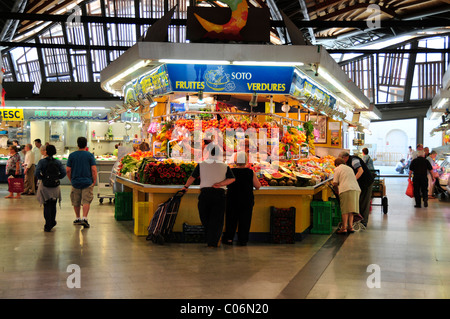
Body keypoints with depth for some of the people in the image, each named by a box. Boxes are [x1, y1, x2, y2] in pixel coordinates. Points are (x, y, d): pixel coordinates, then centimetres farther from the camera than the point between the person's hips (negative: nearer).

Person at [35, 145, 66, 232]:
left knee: (47, 206, 5)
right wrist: (57, 177, 7)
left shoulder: (42, 161, -8)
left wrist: (42, 177, 0)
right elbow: (63, 173, -8)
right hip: (55, 187, 2)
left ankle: (48, 226, 2)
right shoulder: (58, 162, -1)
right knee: (53, 205, 19)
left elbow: (36, 173, -17)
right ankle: (52, 222, 30)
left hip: (45, 186, -2)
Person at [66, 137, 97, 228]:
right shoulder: (90, 155, -4)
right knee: (86, 201, -1)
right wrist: (94, 181, 1)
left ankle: (78, 218, 24)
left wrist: (71, 180, 14)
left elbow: (68, 170, 1)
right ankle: (84, 218, -14)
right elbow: (94, 170, -8)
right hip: (87, 182, -2)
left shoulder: (72, 155, 2)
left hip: (75, 182, 2)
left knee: (76, 202, 14)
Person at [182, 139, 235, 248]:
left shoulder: (201, 164, 6)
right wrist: (221, 184, -4)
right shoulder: (224, 166, 8)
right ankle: (213, 242, 1)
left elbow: (192, 177, 10)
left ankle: (210, 239, 16)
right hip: (220, 194, 0)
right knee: (217, 219, 3)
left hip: (205, 193, 0)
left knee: (205, 218, 13)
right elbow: (232, 178, 0)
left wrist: (186, 187, 23)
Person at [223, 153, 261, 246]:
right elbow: (258, 186, -2)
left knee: (231, 219, 11)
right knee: (244, 220, 7)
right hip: (247, 200, 0)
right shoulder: (250, 172, -7)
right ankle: (242, 240, 6)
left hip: (232, 199, 0)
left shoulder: (230, 172, -7)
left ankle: (229, 239, 9)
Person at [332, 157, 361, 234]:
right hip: (356, 188, 6)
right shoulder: (349, 168, 29)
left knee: (345, 210, -5)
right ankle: (350, 226, 10)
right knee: (351, 208, 11)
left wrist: (337, 189, 22)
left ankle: (344, 228, -6)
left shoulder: (337, 169, 10)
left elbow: (335, 183, 3)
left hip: (346, 189, -6)